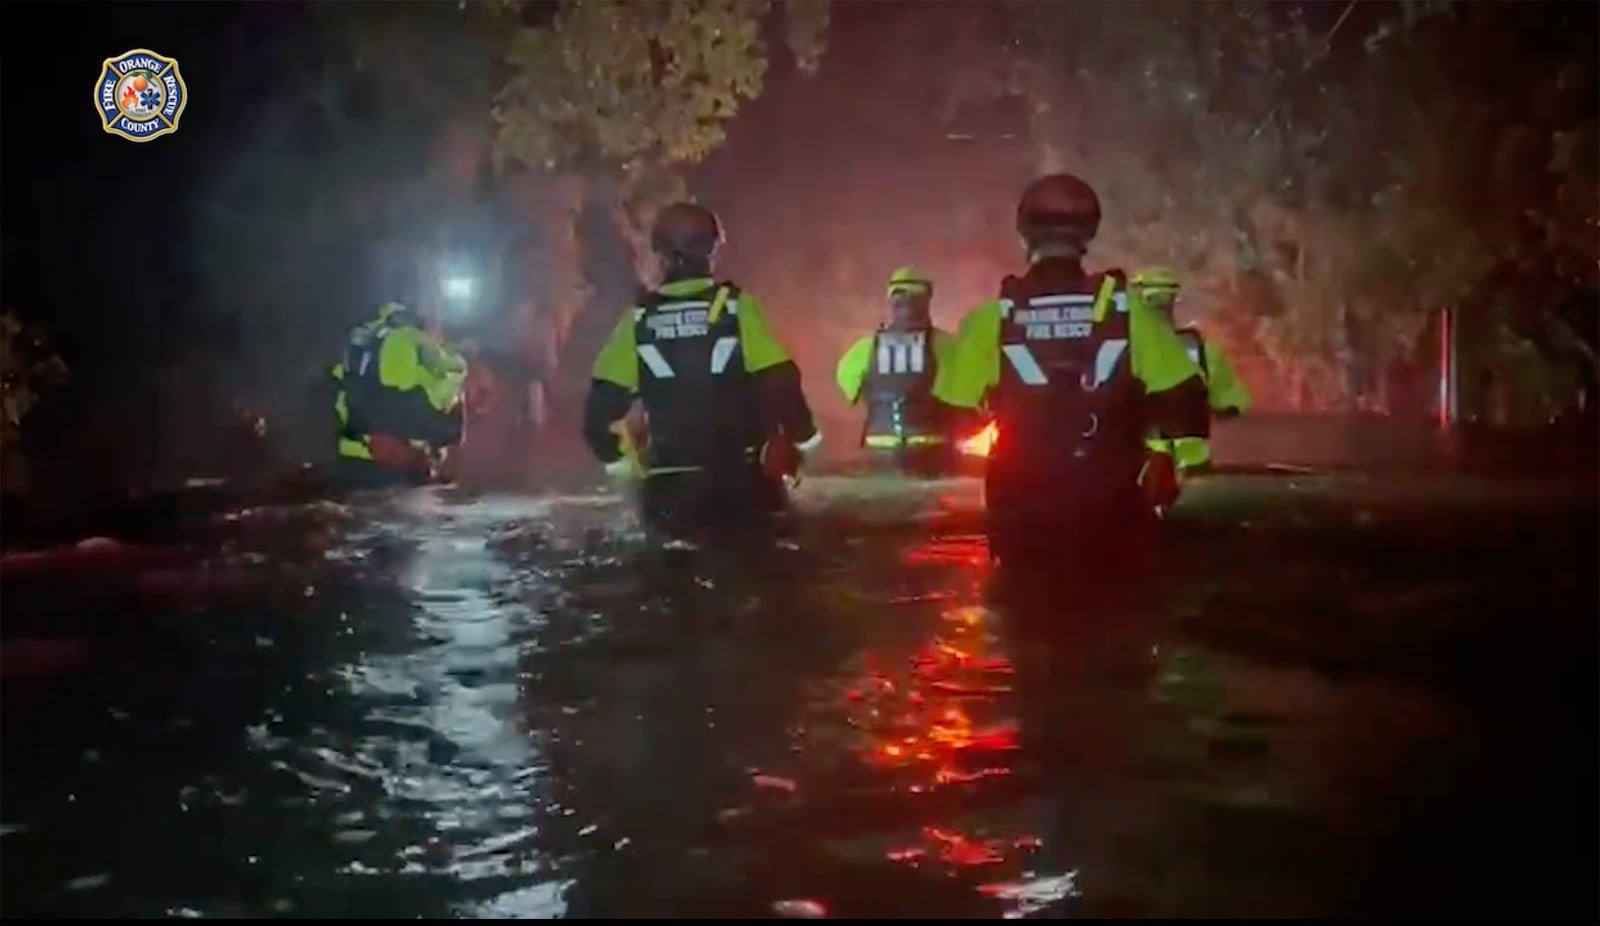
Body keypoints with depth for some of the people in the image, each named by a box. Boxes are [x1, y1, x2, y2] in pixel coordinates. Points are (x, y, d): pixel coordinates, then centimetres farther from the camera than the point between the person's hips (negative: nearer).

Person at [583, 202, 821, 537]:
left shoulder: (639, 319, 0)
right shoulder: (736, 307, -7)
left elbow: (603, 402, -2)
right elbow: (781, 383, -12)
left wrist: (618, 458, 12)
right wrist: (803, 437, 2)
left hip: (668, 487, 2)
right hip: (741, 477, -2)